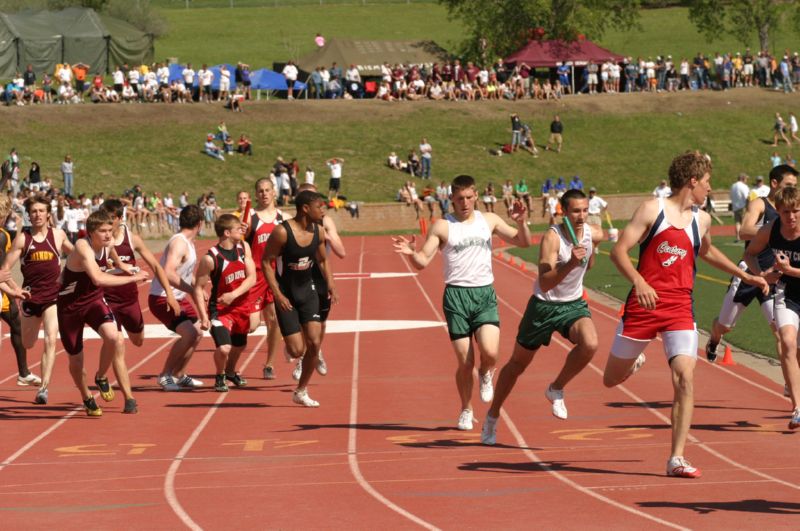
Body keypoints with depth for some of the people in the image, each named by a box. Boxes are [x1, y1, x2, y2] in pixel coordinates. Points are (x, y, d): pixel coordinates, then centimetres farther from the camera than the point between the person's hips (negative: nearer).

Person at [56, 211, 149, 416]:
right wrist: (132, 278, -37)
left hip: (94, 300, 4)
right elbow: (98, 279, -42)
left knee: (111, 335, -27)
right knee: (75, 359, 8)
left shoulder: (109, 244, -7)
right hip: (70, 305, -4)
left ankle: (101, 377, 1)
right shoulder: (83, 247, -28)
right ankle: (87, 399, 36)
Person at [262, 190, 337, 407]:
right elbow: (266, 261, -15)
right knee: (297, 351, -10)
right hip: (286, 294, -5)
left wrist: (330, 284, -2)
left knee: (314, 343, -7)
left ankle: (301, 391, 10)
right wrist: (277, 294, -20)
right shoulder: (282, 232, -20)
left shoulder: (318, 232, -1)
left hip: (308, 291, 5)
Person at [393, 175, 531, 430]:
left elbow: (523, 242, 12)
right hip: (456, 295, -1)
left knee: (490, 352, -19)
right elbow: (423, 261, -2)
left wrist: (521, 223, -8)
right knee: (465, 362, -2)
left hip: (485, 294, 1)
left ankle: (486, 375, 17)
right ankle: (466, 411, 20)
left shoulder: (489, 220, 9)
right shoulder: (442, 226, 0)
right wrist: (411, 253, -24)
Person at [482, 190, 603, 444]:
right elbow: (545, 284, -37)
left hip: (573, 304, 3)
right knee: (518, 363, 12)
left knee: (590, 344, -28)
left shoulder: (594, 234, -9)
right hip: (544, 306, -3)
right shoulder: (552, 237, -25)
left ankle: (556, 390, -3)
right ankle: (492, 417, 32)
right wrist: (570, 264, -47)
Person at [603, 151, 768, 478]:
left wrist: (745, 276, 34)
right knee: (612, 380, 10)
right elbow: (619, 250, -11)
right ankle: (635, 362, 49)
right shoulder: (652, 210, -5)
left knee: (685, 378, -16)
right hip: (644, 303, -3)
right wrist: (638, 282, -28)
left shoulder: (701, 220, 12)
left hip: (680, 308, 3)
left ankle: (677, 459, -12)